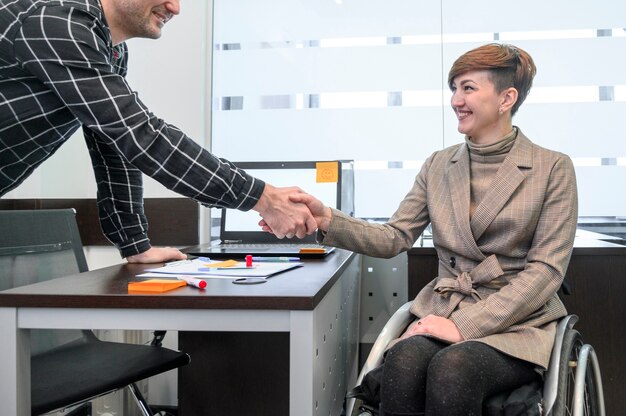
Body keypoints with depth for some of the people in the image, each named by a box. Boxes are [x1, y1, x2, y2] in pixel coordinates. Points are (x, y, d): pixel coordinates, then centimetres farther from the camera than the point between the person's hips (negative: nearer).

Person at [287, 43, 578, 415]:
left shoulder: (553, 168, 0)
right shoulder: (438, 166, 12)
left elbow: (546, 269, -6)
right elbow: (395, 238, 4)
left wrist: (466, 325, -16)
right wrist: (327, 220, -14)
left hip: (517, 324, -2)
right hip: (443, 313, 3)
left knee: (451, 367, -35)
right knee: (403, 361, -32)